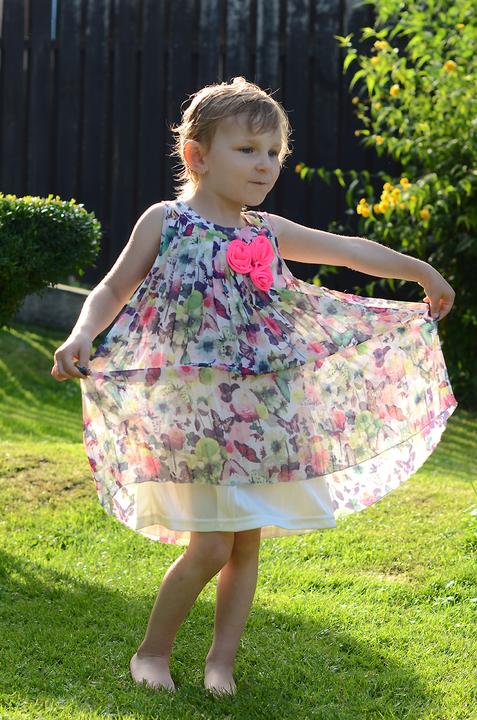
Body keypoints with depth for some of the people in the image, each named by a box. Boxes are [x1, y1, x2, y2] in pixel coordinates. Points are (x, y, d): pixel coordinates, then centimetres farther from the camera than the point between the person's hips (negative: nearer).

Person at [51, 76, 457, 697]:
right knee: (210, 546, -9)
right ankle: (153, 651, 10)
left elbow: (351, 250, 20)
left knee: (247, 543, 6)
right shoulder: (165, 222, -2)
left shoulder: (268, 233, 10)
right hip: (195, 411, -5)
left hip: (264, 415, 5)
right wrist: (82, 337, -18)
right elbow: (114, 289, 1)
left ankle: (221, 659, 18)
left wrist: (423, 274, 28)